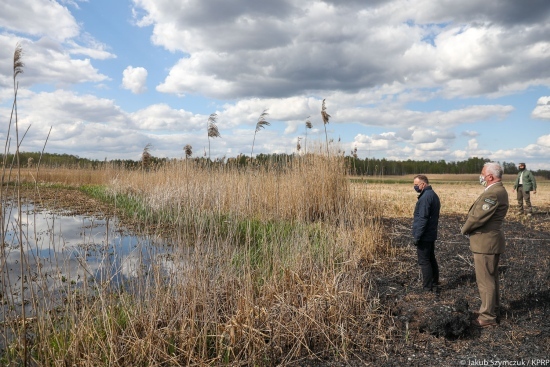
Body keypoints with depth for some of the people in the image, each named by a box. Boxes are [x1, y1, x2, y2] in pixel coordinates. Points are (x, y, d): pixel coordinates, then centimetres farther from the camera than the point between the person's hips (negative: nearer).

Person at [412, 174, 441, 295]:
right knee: (431, 259, 16)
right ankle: (435, 285, 24)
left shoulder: (425, 197, -20)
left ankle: (427, 288, 6)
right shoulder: (433, 195, 12)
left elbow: (423, 219, -23)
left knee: (424, 261, -1)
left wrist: (417, 236, -19)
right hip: (431, 234, 10)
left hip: (424, 236, -10)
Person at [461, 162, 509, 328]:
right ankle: (494, 308, 36)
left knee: (485, 280, 0)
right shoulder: (498, 190, 12)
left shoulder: (493, 193, -23)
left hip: (485, 242, -11)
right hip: (490, 240, 11)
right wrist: (469, 227, 2)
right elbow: (477, 213, 13)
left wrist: (464, 229, -8)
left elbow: (478, 217, -24)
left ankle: (488, 317, 10)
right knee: (491, 278, 22)